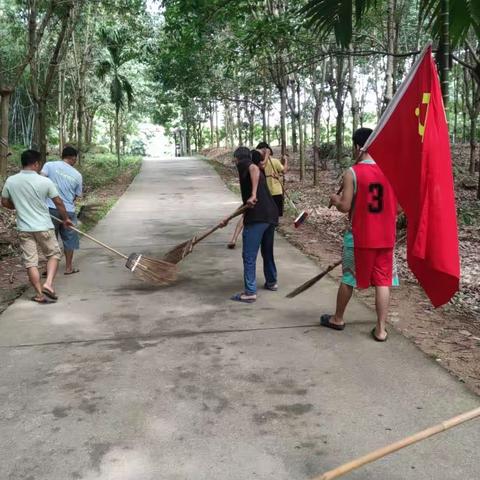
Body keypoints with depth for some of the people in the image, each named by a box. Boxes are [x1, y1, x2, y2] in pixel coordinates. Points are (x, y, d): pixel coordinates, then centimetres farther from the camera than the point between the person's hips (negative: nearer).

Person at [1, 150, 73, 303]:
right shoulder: (45, 181, -11)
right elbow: (59, 203, -3)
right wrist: (65, 218, 13)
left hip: (24, 229, 3)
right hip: (43, 227, -2)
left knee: (30, 262, 7)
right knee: (54, 254, 16)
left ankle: (40, 295, 9)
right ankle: (48, 283, -1)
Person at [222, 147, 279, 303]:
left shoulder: (243, 164, 4)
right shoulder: (253, 170, 28)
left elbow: (255, 169, -23)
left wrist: (253, 194, -29)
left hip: (257, 217, -9)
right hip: (271, 215, 9)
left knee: (249, 256, -1)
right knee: (267, 252, 25)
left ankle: (250, 293, 1)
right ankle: (272, 282, 39)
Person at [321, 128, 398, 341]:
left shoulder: (352, 172, -12)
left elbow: (345, 207, -14)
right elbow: (397, 205, 5)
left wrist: (335, 200, 7)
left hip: (360, 236, -3)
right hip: (386, 236, 3)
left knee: (349, 278, 13)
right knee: (383, 281, 7)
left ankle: (337, 318, 29)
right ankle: (381, 329, 9)